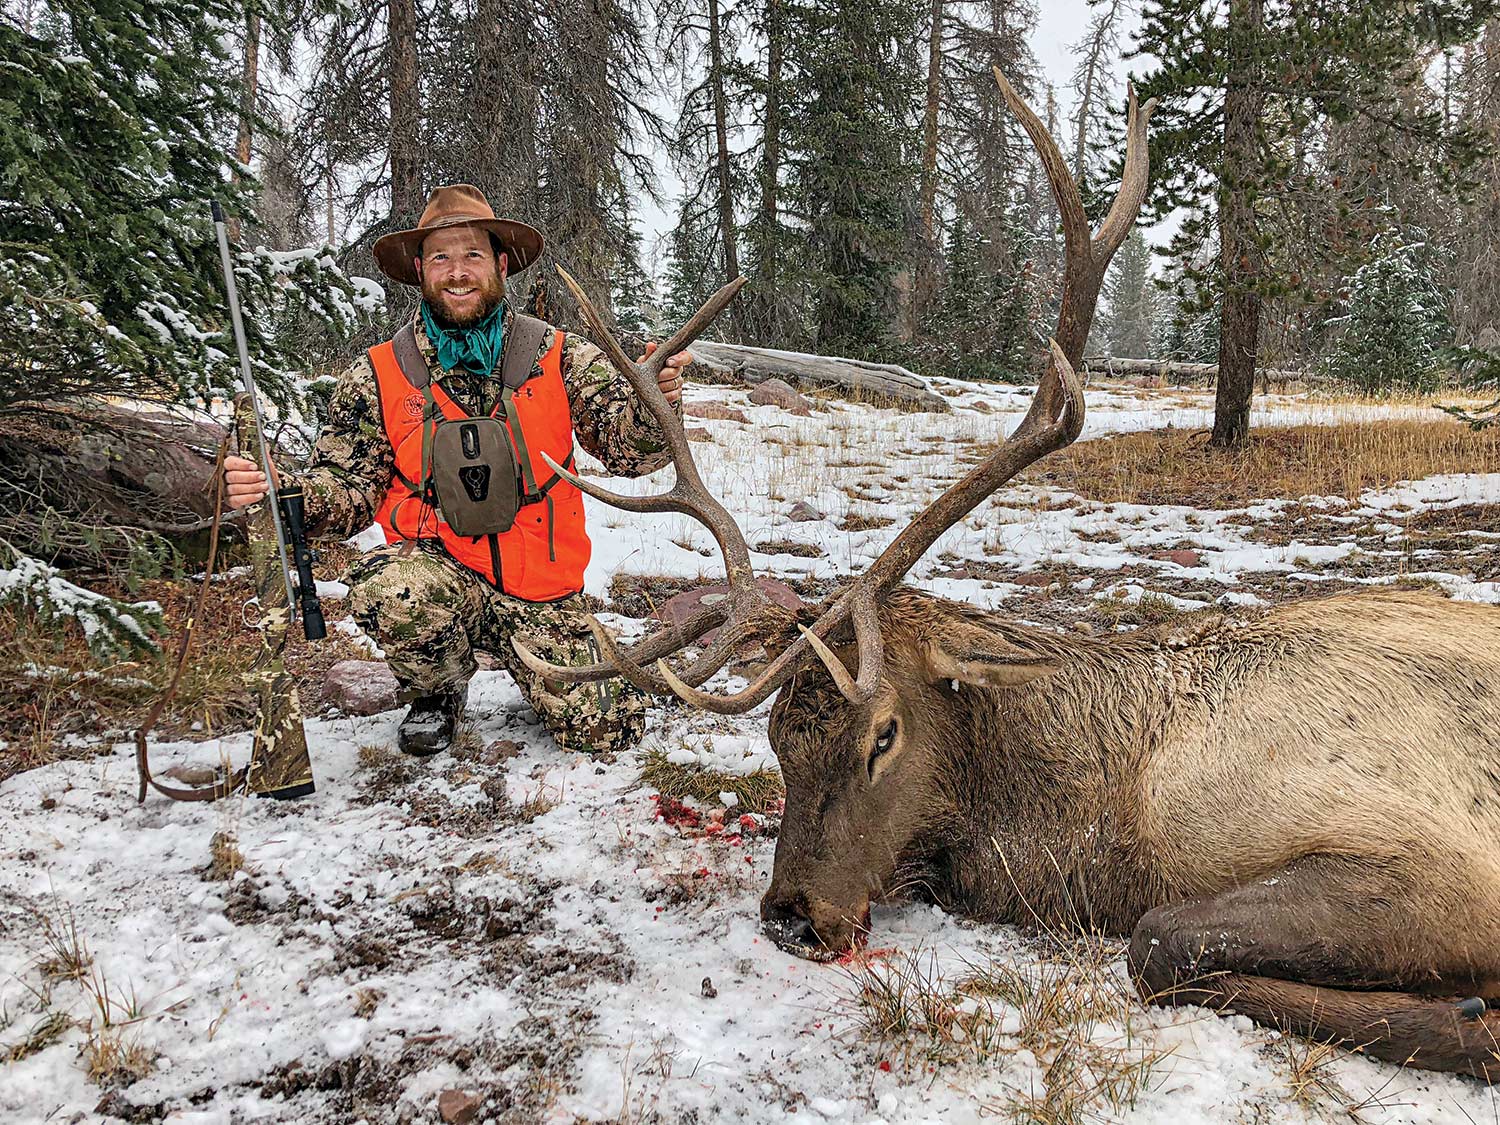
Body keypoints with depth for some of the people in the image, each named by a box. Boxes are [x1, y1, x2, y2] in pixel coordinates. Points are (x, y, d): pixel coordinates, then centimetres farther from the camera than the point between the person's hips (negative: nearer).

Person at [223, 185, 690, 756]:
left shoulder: (557, 357, -2)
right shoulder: (379, 376, -1)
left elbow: (628, 450, -8)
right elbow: (346, 491, 1)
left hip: (539, 583, 1)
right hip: (437, 564, 0)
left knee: (607, 729, -11)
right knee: (391, 591, -36)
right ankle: (437, 693, 1)